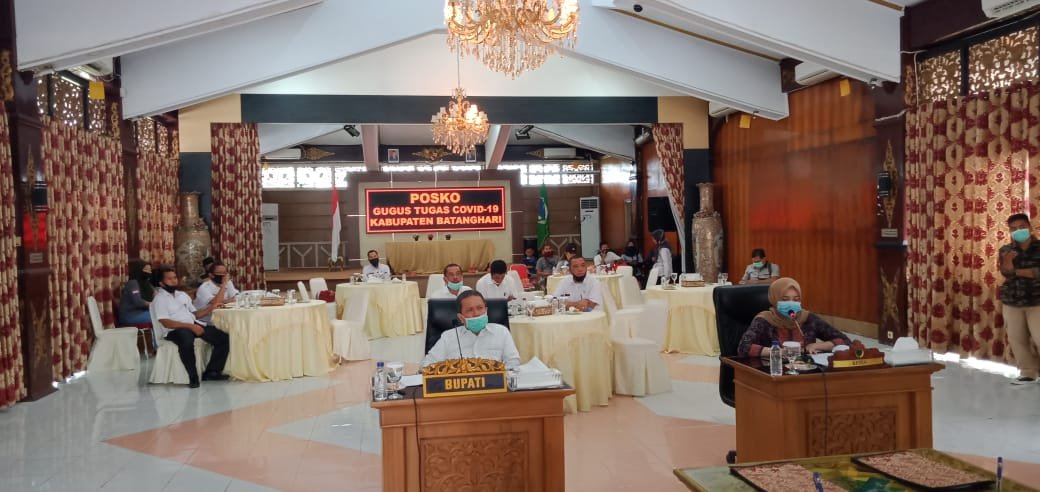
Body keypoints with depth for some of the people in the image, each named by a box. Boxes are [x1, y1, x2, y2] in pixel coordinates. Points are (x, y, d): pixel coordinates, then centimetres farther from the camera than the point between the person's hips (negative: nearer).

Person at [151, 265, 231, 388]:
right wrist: (191, 326, -22)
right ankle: (193, 377, -25)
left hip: (194, 324, 7)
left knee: (223, 338, -9)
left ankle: (211, 372, -2)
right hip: (174, 329, -7)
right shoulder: (159, 299, -1)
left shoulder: (182, 295, 22)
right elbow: (166, 323, -14)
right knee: (187, 342, -42)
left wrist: (210, 308, 4)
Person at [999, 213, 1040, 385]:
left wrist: (1016, 271, -9)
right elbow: (1007, 274, -11)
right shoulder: (1006, 250, 2)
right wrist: (1007, 264, -32)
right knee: (1016, 339, 7)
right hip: (1012, 302, 3)